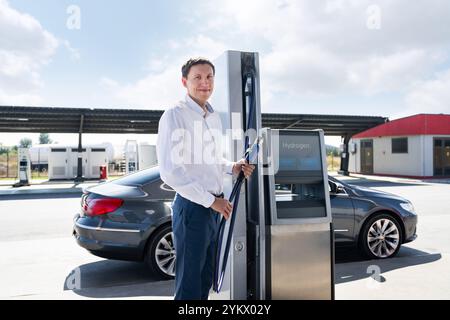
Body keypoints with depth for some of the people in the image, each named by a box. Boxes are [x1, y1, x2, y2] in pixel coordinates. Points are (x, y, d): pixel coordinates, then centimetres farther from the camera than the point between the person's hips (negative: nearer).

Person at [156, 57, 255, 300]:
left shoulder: (214, 117, 12)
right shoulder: (175, 115, -12)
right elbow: (170, 171, -21)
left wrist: (232, 167, 4)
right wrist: (211, 200, -18)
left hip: (215, 206, 8)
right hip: (192, 206, -8)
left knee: (206, 277, 20)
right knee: (189, 282, 6)